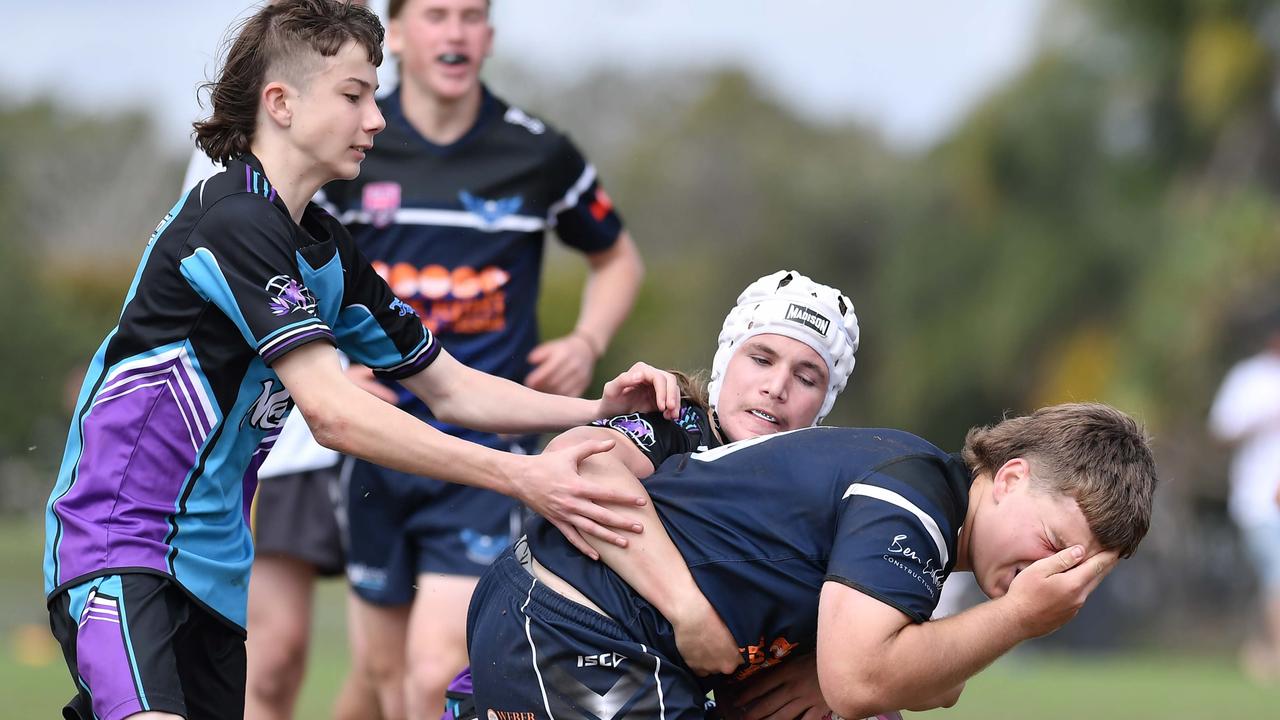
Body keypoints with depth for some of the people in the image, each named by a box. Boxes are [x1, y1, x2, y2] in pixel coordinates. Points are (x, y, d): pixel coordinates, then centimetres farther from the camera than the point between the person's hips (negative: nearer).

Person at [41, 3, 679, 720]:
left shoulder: (329, 252, 13)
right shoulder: (233, 220, -16)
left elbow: (450, 387, 18)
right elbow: (334, 413, -23)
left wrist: (599, 407, 2)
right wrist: (522, 477, -26)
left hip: (213, 566, 9)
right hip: (120, 550, -9)